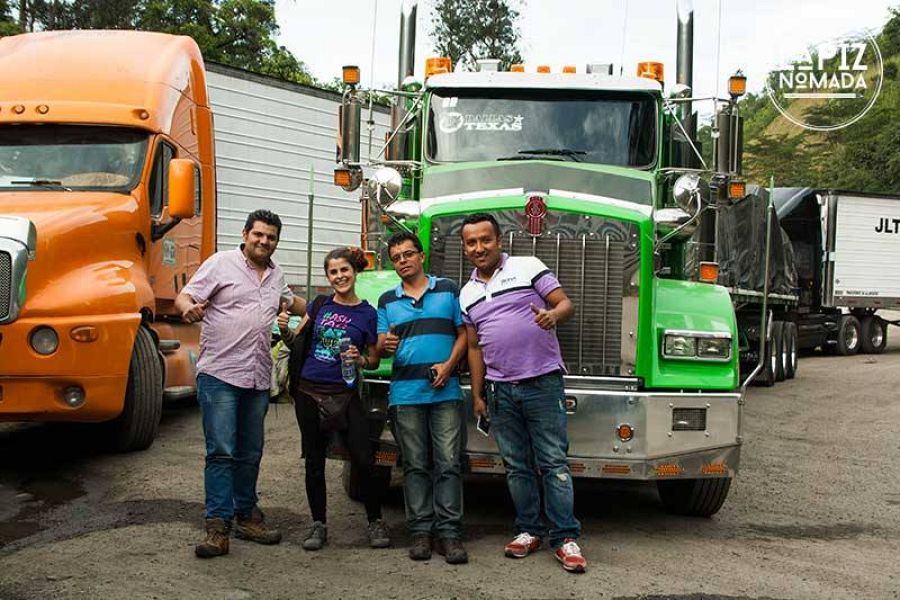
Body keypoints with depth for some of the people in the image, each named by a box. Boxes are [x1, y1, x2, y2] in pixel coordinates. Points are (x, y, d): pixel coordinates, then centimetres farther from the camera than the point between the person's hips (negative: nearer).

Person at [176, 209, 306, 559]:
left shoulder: (275, 275, 17)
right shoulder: (221, 263, -2)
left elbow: (290, 301, 37)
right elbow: (184, 297, -8)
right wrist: (189, 309, -31)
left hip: (258, 379, 6)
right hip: (219, 374, -6)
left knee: (250, 453, 13)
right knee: (221, 452, -10)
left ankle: (246, 516, 24)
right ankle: (218, 528, -9)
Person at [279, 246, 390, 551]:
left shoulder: (367, 313, 1)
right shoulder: (321, 305, 6)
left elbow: (374, 360, 7)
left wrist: (359, 359, -14)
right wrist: (285, 329, -7)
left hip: (345, 395, -2)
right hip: (309, 392, 2)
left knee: (364, 461, -8)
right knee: (314, 462, 8)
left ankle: (376, 521, 10)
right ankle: (318, 524, 21)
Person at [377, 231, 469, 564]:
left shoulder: (448, 290, 8)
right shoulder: (387, 301, 14)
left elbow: (463, 333, 5)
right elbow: (380, 345, 11)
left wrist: (449, 364, -10)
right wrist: (385, 344, -14)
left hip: (445, 391, -2)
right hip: (405, 394, 2)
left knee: (448, 464, -4)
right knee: (415, 466, 4)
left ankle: (449, 533, -2)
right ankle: (420, 531, 9)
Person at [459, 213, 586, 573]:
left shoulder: (529, 267, 0)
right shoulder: (467, 294, 14)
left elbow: (566, 304, -3)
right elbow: (475, 346, 17)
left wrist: (553, 315, -27)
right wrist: (477, 395, 12)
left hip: (542, 381, -5)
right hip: (500, 389, 5)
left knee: (553, 462, -5)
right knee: (516, 465, 10)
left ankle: (565, 538, -2)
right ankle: (529, 531, 20)